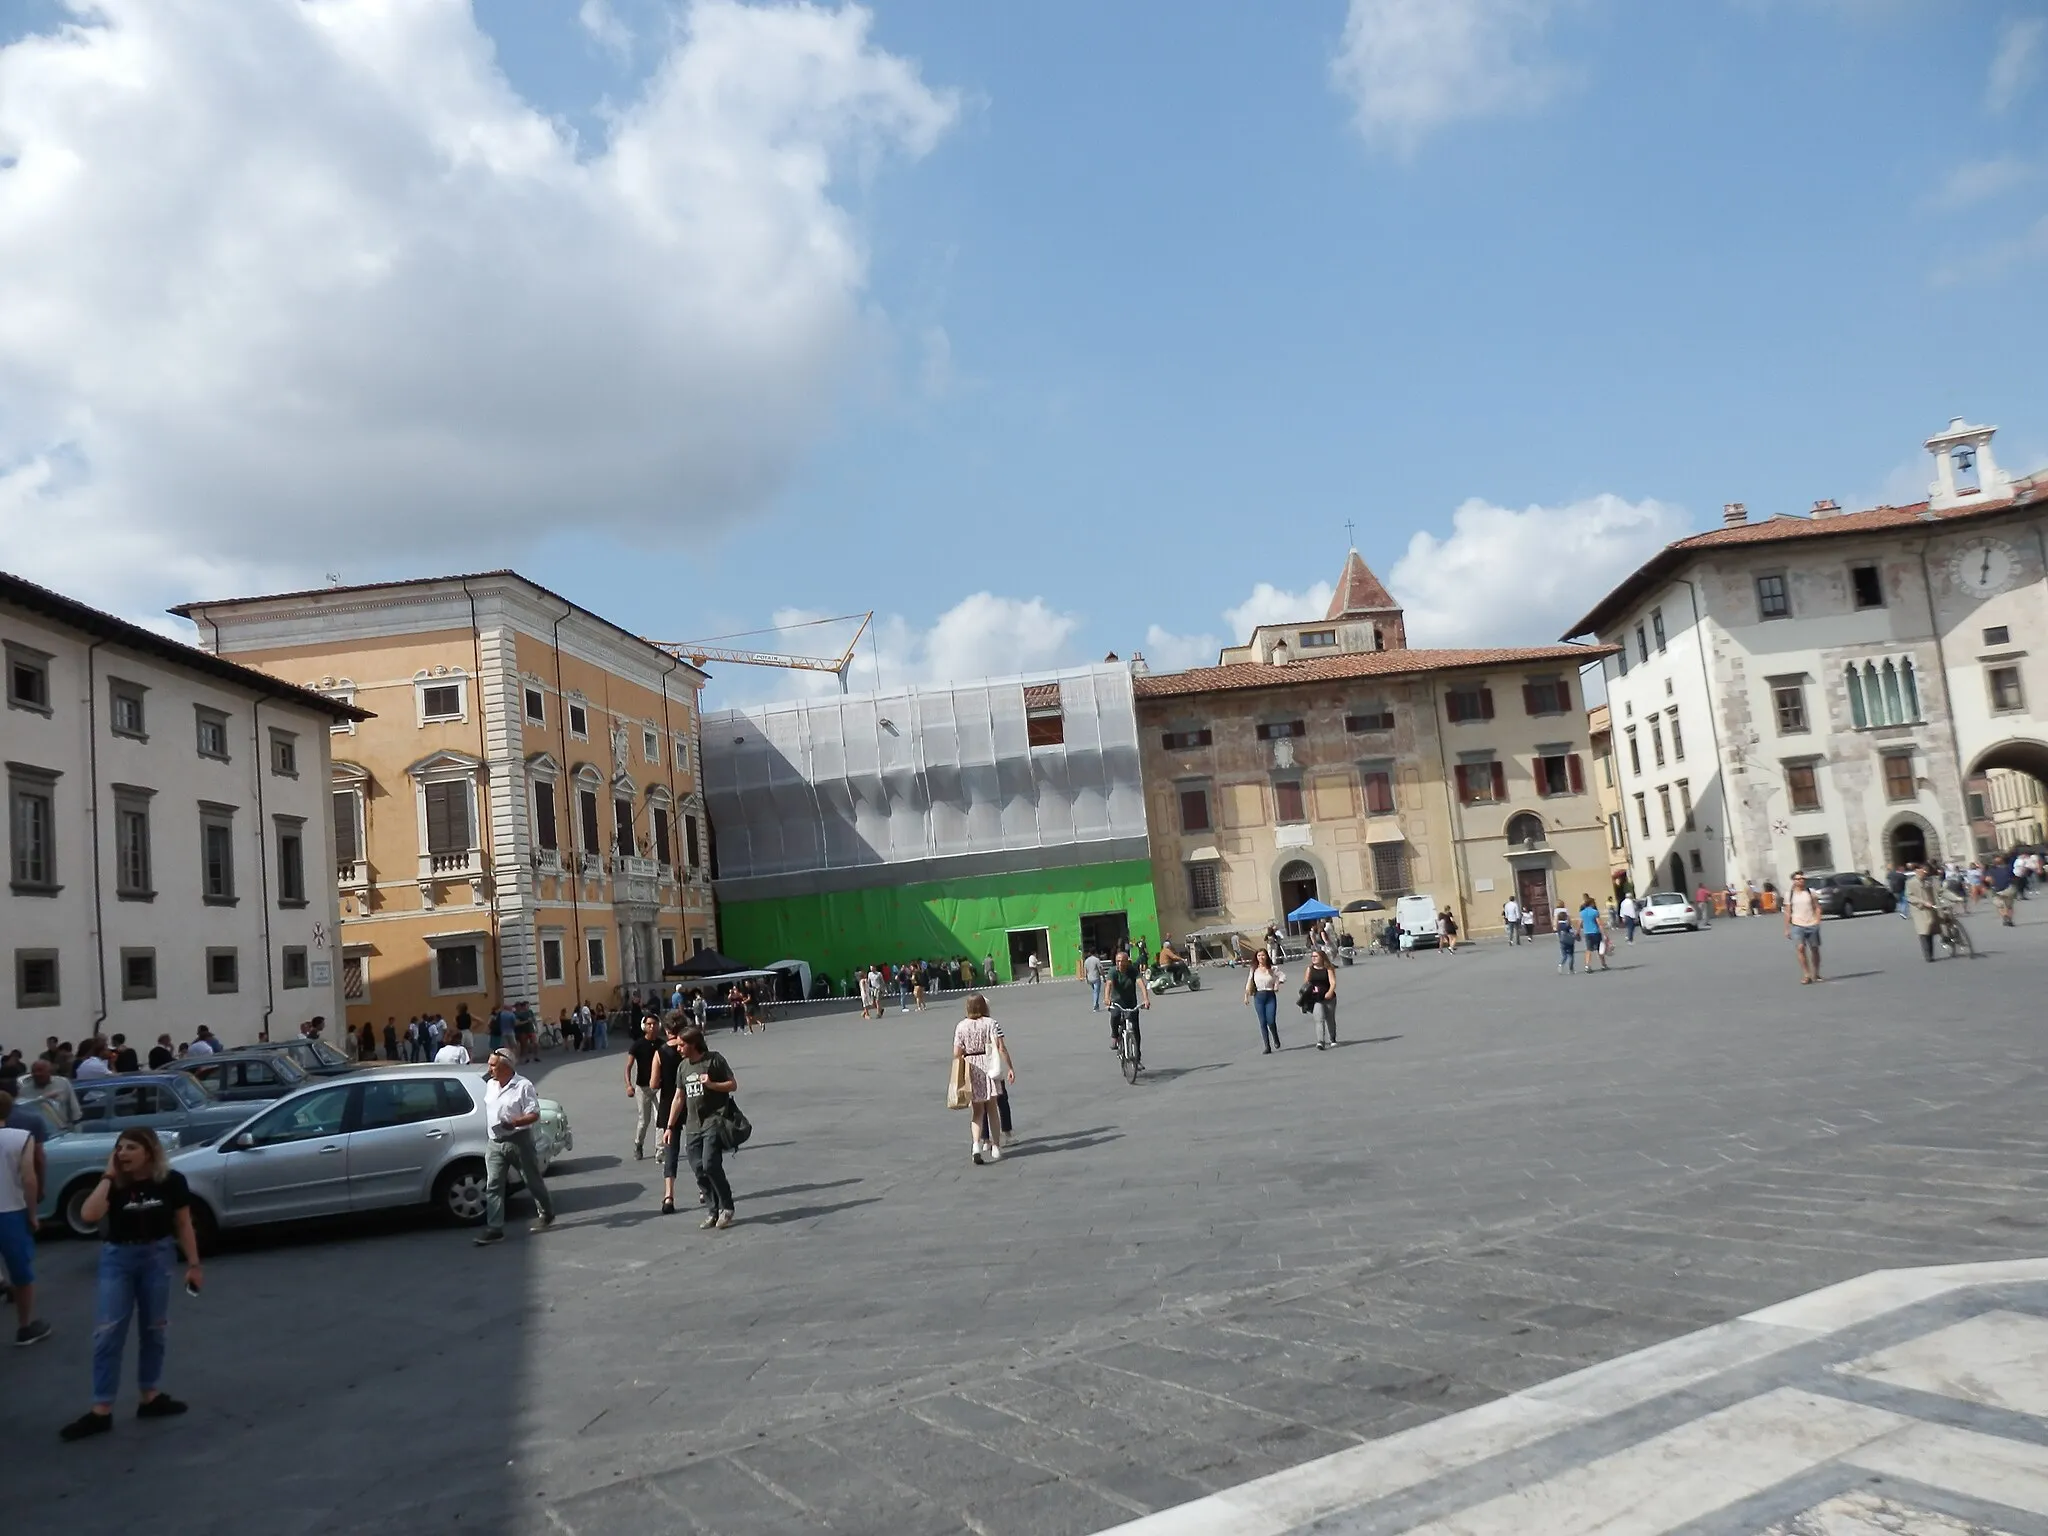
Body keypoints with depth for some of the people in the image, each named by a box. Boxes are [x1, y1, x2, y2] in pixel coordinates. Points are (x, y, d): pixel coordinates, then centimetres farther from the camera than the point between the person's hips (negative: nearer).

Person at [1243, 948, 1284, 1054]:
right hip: (1258, 997, 1)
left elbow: (1283, 976, 8)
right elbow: (1249, 983, 5)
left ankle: (1276, 1039, 21)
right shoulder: (1254, 970, 4)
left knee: (1271, 1021, -9)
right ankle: (1267, 1046, 3)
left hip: (1270, 996, -1)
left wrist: (1277, 985, 0)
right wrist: (1246, 996, -1)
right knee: (1263, 1022, -1)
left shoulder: (1272, 969, 3)